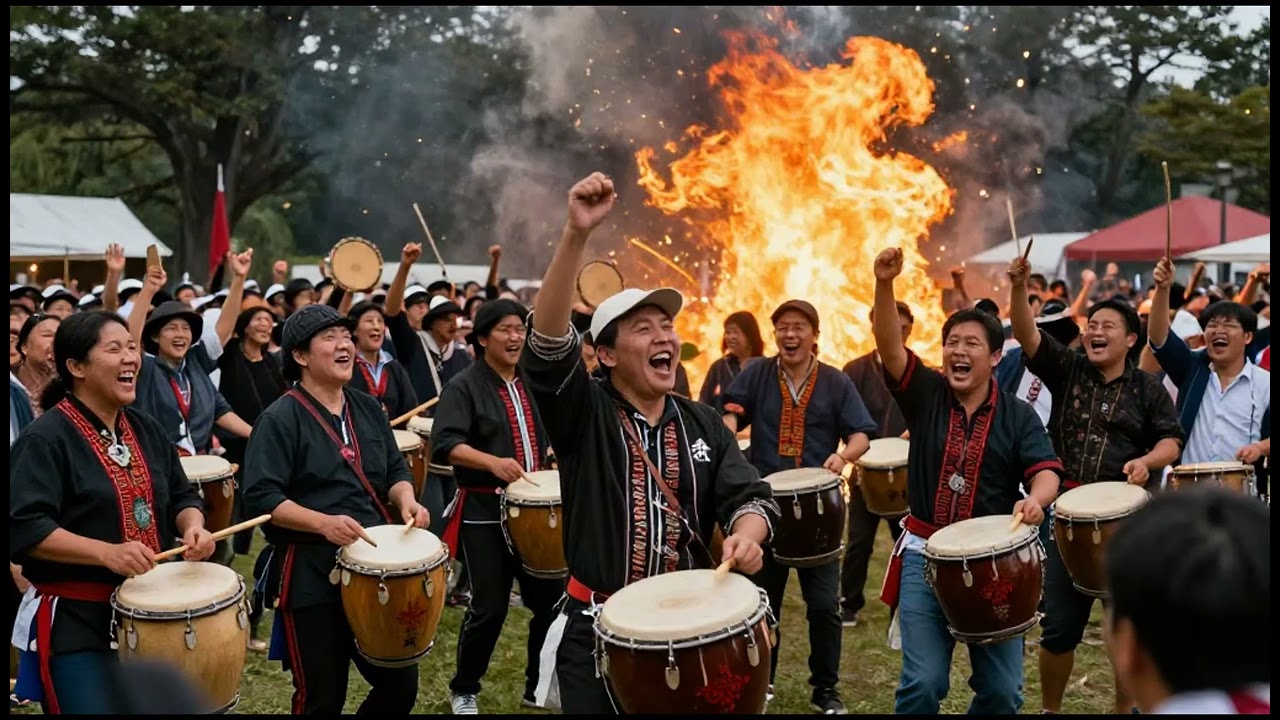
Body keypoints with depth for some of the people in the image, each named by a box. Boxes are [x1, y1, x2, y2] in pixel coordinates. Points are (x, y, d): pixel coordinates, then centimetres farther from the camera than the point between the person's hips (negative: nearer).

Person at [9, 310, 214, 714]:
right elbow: (22, 527, -22)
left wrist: (192, 526, -6)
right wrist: (107, 552, -30)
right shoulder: (46, 439, -13)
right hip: (75, 622, -7)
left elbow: (181, 496, 17)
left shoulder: (146, 429, 10)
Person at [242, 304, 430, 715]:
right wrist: (323, 523, -28)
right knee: (323, 699, 4)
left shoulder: (368, 409, 10)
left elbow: (395, 469, 17)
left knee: (401, 686, 11)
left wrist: (405, 500, -4)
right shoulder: (280, 419, -11)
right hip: (312, 579, -6)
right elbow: (260, 498, -18)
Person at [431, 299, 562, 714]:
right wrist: (492, 462, -36)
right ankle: (464, 690, 19)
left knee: (551, 598, 6)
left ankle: (538, 687, 23)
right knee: (489, 607, -3)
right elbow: (444, 444, -22)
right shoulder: (464, 386, -8)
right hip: (485, 512, -6)